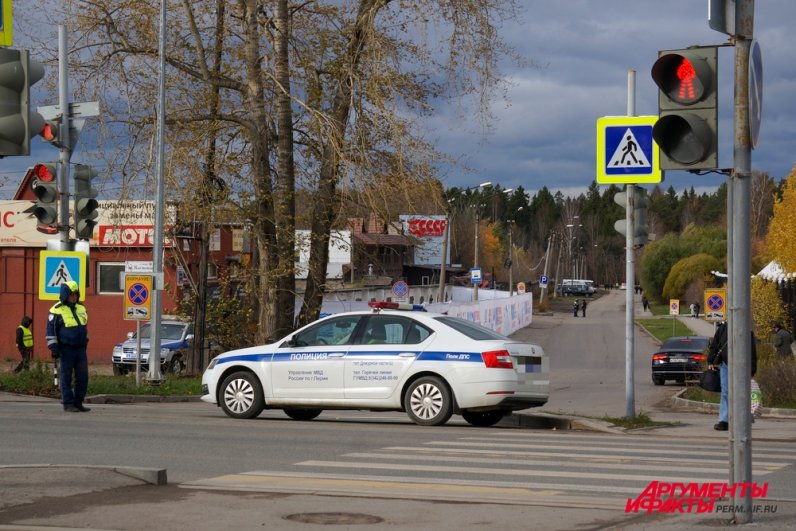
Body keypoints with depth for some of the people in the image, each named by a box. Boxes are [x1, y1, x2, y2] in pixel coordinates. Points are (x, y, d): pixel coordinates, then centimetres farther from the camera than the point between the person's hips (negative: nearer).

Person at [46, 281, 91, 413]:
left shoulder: (81, 309, 14)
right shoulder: (57, 310, -7)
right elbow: (51, 330, -6)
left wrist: (85, 344, 24)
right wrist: (53, 347, -11)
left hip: (80, 349, 6)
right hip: (66, 349, -6)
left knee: (83, 376, 4)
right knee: (66, 377, -2)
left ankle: (78, 402, 12)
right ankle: (68, 404, 3)